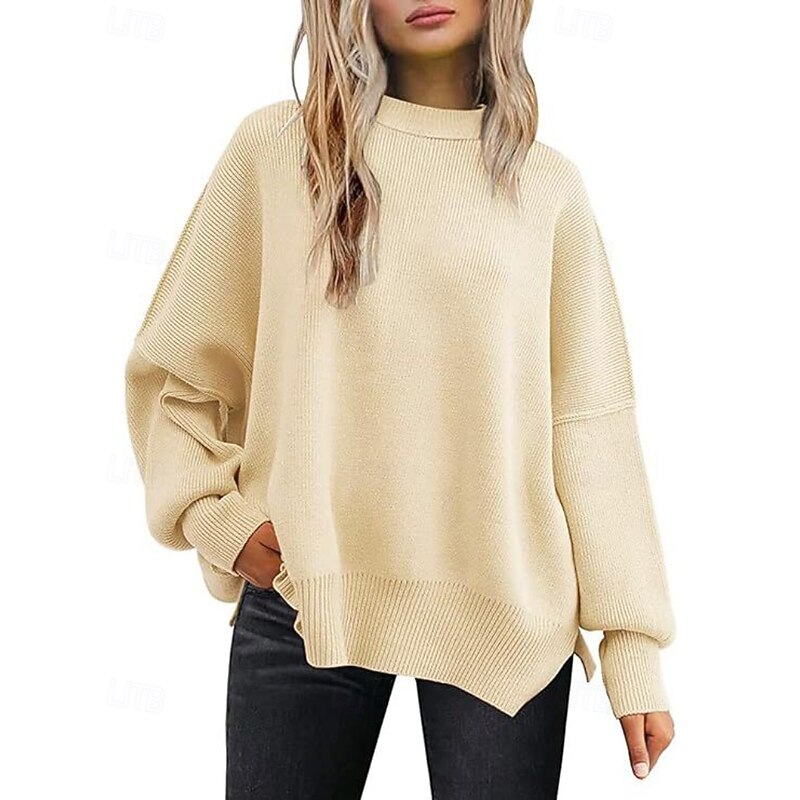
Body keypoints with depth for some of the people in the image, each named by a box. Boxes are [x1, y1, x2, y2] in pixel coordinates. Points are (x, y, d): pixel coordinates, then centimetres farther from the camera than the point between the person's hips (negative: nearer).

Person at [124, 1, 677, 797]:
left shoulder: (547, 183, 5)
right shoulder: (277, 148, 2)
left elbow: (591, 423, 1)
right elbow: (171, 372, 8)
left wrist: (633, 646, -2)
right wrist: (218, 518, -5)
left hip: (507, 610, 1)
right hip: (302, 600, 0)